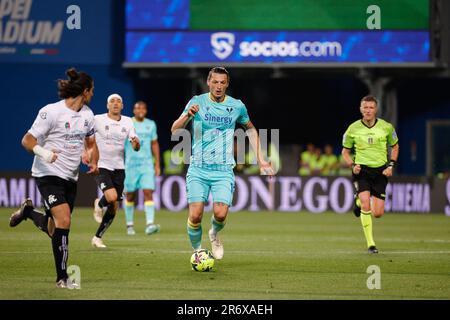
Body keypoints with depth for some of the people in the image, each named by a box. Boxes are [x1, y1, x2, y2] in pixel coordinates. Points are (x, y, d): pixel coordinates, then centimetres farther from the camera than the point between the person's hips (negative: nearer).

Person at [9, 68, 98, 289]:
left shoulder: (87, 114, 8)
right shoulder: (51, 112, -14)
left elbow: (91, 144, 23)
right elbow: (27, 140, -12)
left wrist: (93, 162, 3)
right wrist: (42, 152, -31)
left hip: (71, 177, 7)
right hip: (49, 175, -7)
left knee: (55, 230, 8)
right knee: (63, 222, -21)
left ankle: (28, 211, 40)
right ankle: (62, 278, -13)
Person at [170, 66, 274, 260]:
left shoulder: (237, 106, 4)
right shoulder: (197, 102, -1)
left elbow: (250, 129, 23)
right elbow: (175, 130, -5)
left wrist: (260, 159, 19)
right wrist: (187, 115, -25)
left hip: (223, 170, 1)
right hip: (198, 169, -1)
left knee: (220, 214, -16)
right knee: (195, 215, -14)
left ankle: (214, 234, 19)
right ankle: (197, 250, 11)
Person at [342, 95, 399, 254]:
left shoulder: (386, 127, -1)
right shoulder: (353, 129, -2)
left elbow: (395, 146, 15)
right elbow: (345, 151, 10)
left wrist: (391, 165, 1)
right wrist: (352, 165, -9)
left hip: (380, 171, 1)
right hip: (361, 170, -1)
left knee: (378, 213, -1)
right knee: (366, 206, -22)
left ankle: (359, 201, 34)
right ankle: (370, 244, -13)